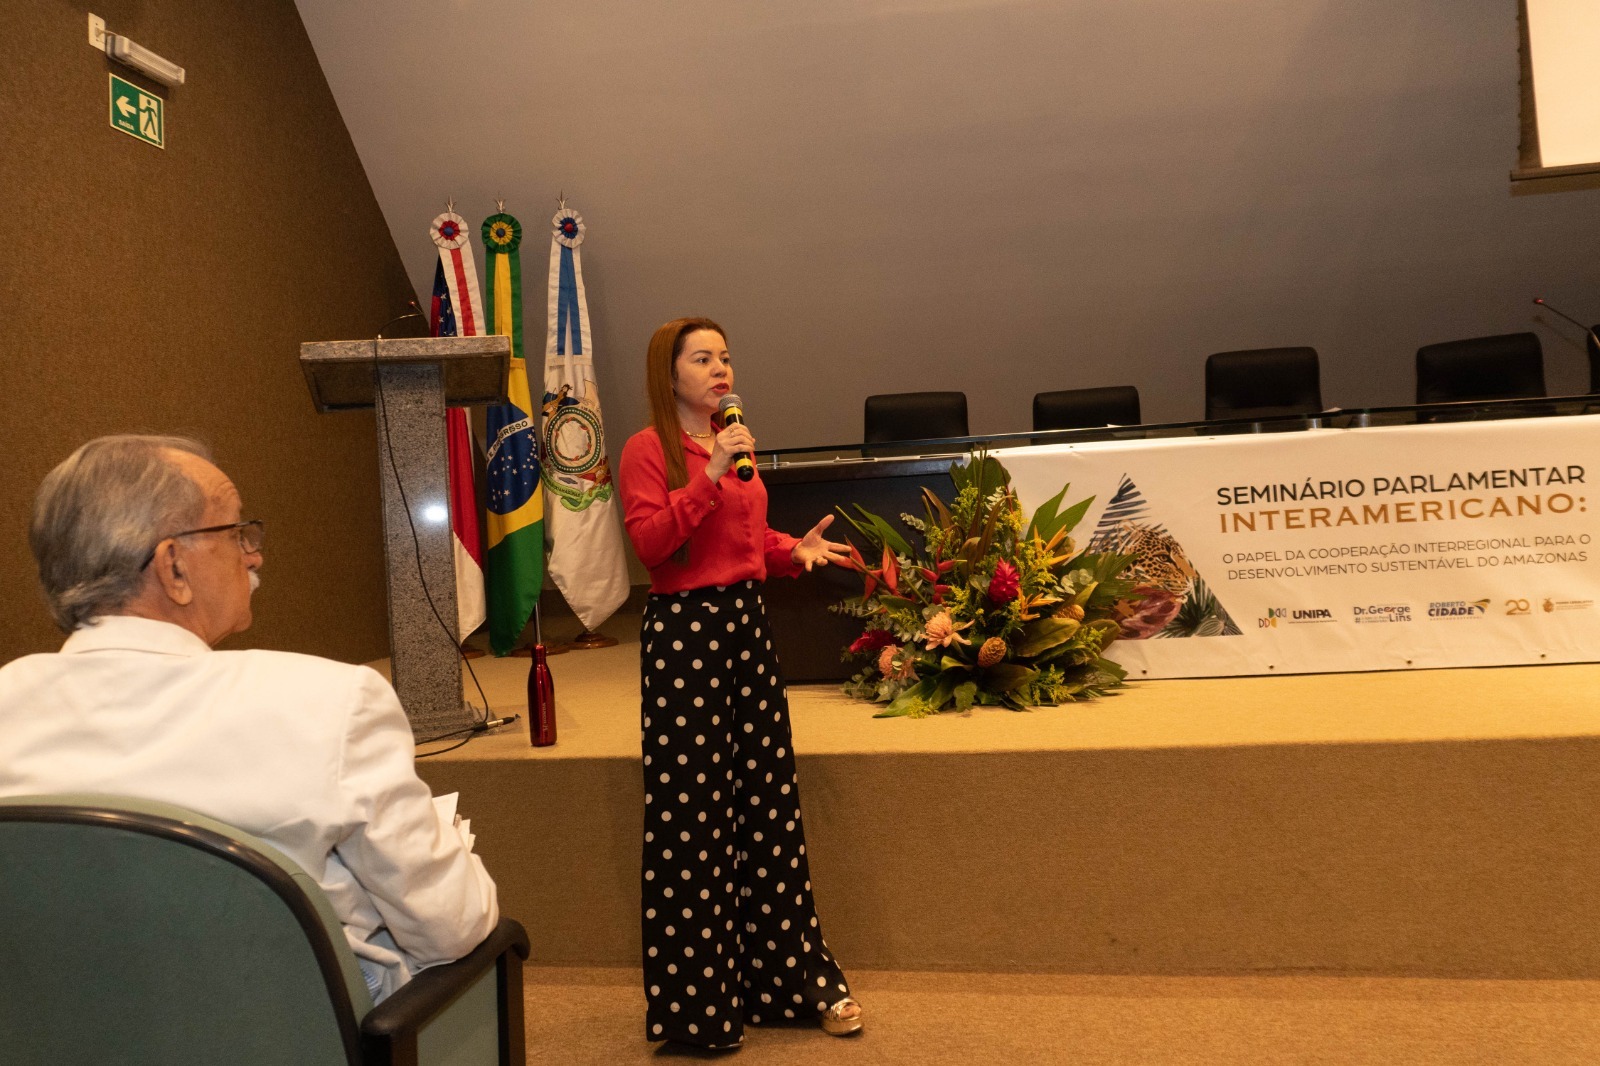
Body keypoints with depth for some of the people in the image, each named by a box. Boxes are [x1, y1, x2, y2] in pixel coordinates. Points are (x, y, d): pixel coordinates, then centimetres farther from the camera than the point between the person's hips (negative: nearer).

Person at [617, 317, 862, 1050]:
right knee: (691, 816, 0)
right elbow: (649, 542, -18)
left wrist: (794, 550, 5)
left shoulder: (735, 444, 14)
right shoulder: (648, 449, -6)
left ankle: (795, 976, 26)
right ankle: (697, 1004, 15)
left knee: (770, 804, 12)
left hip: (746, 622, 7)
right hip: (683, 629, -7)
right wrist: (710, 474, -21)